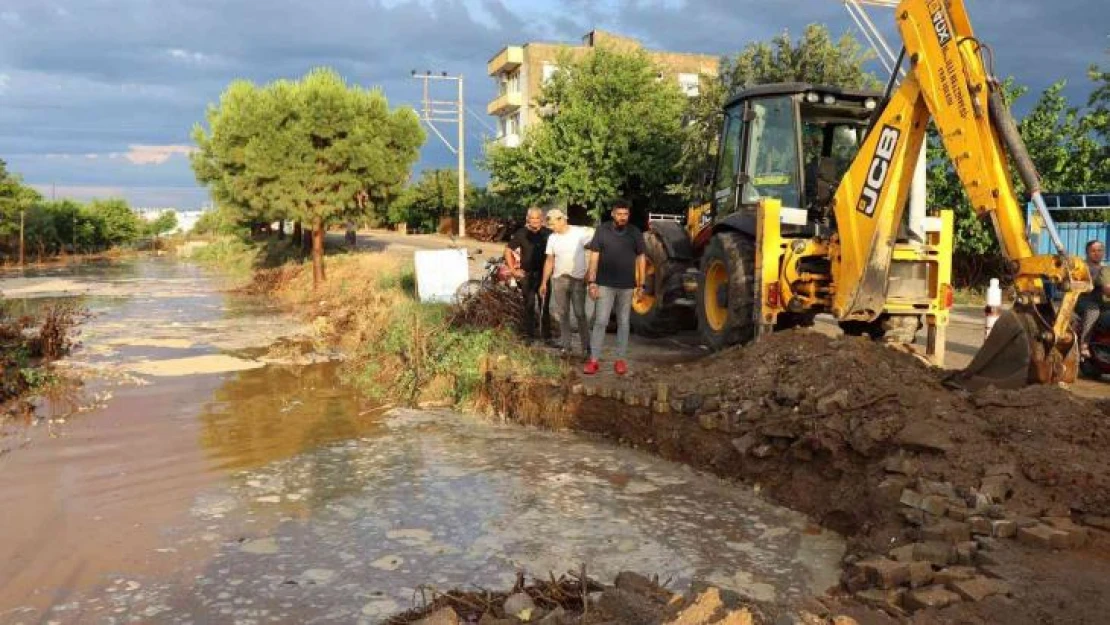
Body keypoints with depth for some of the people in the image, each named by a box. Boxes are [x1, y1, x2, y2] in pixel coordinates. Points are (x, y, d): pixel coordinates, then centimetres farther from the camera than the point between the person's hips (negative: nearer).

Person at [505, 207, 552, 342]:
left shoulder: (548, 233, -4)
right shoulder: (521, 234, -4)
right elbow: (508, 250, 2)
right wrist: (514, 270, -2)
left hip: (544, 274, 1)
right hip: (527, 275, 0)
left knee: (545, 305, 6)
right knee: (529, 305, 7)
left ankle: (546, 335, 14)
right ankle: (529, 334, 16)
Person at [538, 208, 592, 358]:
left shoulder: (580, 232, -9)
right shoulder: (552, 238, 6)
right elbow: (549, 261, 11)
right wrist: (543, 282, 10)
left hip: (578, 279, -5)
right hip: (559, 279, 5)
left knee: (580, 314, -3)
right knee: (562, 314, 7)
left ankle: (586, 347, 5)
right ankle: (566, 347, 15)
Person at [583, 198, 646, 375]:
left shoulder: (635, 233, 0)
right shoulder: (602, 230, -3)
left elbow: (641, 259, 5)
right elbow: (594, 257, -2)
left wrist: (641, 285, 2)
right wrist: (591, 282, -8)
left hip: (627, 286, 2)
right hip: (605, 285, -1)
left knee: (623, 322, 9)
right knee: (600, 321, -3)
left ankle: (620, 359, 16)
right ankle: (593, 360, 0)